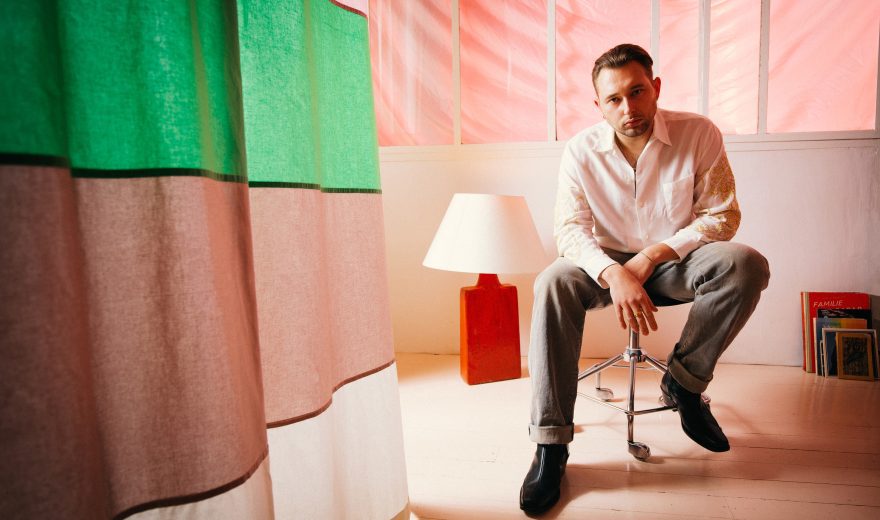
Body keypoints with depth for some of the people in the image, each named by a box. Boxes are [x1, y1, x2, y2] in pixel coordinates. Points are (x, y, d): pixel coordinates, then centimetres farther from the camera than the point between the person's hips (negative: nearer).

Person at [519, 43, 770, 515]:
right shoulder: (581, 150, -8)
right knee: (553, 283, -31)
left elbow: (722, 215, -8)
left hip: (675, 260, 1)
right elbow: (569, 228, -14)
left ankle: (683, 382, -8)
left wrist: (654, 254, -21)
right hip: (609, 263, 0)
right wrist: (613, 274, -33)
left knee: (746, 264, -30)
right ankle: (551, 445, -29)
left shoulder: (699, 134, -9)